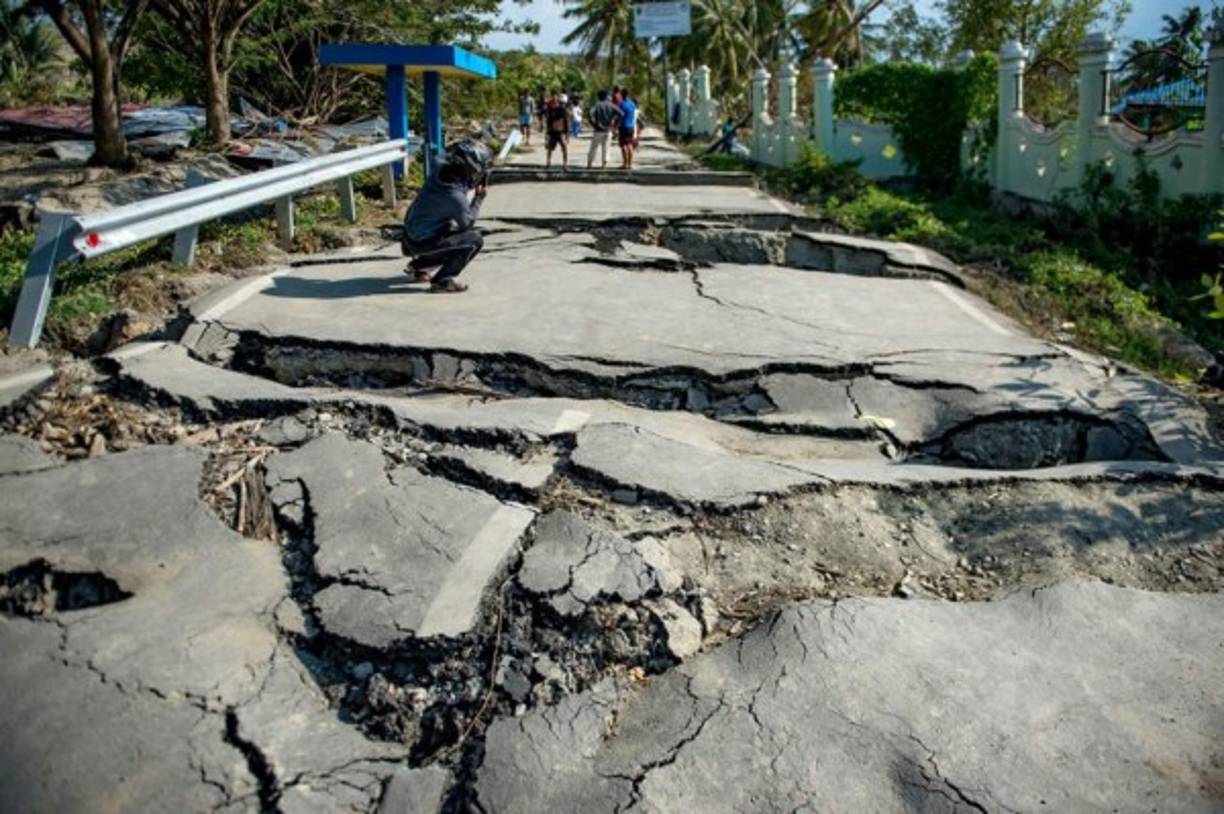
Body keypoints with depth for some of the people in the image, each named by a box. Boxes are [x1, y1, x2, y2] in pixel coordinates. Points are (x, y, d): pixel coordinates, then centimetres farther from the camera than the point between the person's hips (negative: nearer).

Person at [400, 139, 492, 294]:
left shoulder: (440, 173, -6)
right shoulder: (455, 197, -28)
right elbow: (467, 223, -12)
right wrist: (479, 198, -4)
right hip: (422, 243, -9)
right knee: (475, 240, -12)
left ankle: (418, 265, 32)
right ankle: (442, 280, -7)